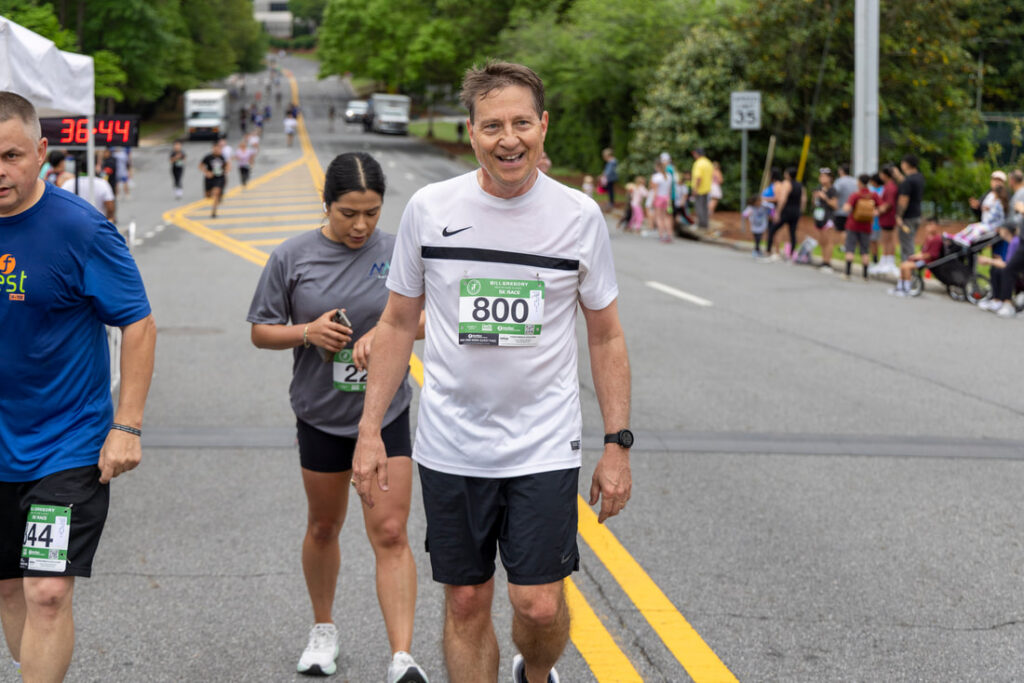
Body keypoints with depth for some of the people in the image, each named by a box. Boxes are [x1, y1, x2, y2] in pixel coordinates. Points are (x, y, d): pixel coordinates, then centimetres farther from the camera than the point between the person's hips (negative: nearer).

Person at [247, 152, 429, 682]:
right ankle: (323, 630, 38)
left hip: (385, 413, -1)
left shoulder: (397, 253, -5)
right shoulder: (292, 258, -5)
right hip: (321, 415, 1)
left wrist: (388, 330, -21)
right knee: (323, 526, 17)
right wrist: (306, 332, -18)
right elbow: (260, 331, 1)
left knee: (390, 533, -8)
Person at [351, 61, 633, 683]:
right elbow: (399, 323, 8)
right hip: (450, 448, 1)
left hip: (545, 446, -1)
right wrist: (370, 430, 3)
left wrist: (618, 445, 1)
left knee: (539, 605, -5)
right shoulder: (429, 209, -1)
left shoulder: (580, 216, -2)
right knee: (466, 603, 7)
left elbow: (606, 335, 6)